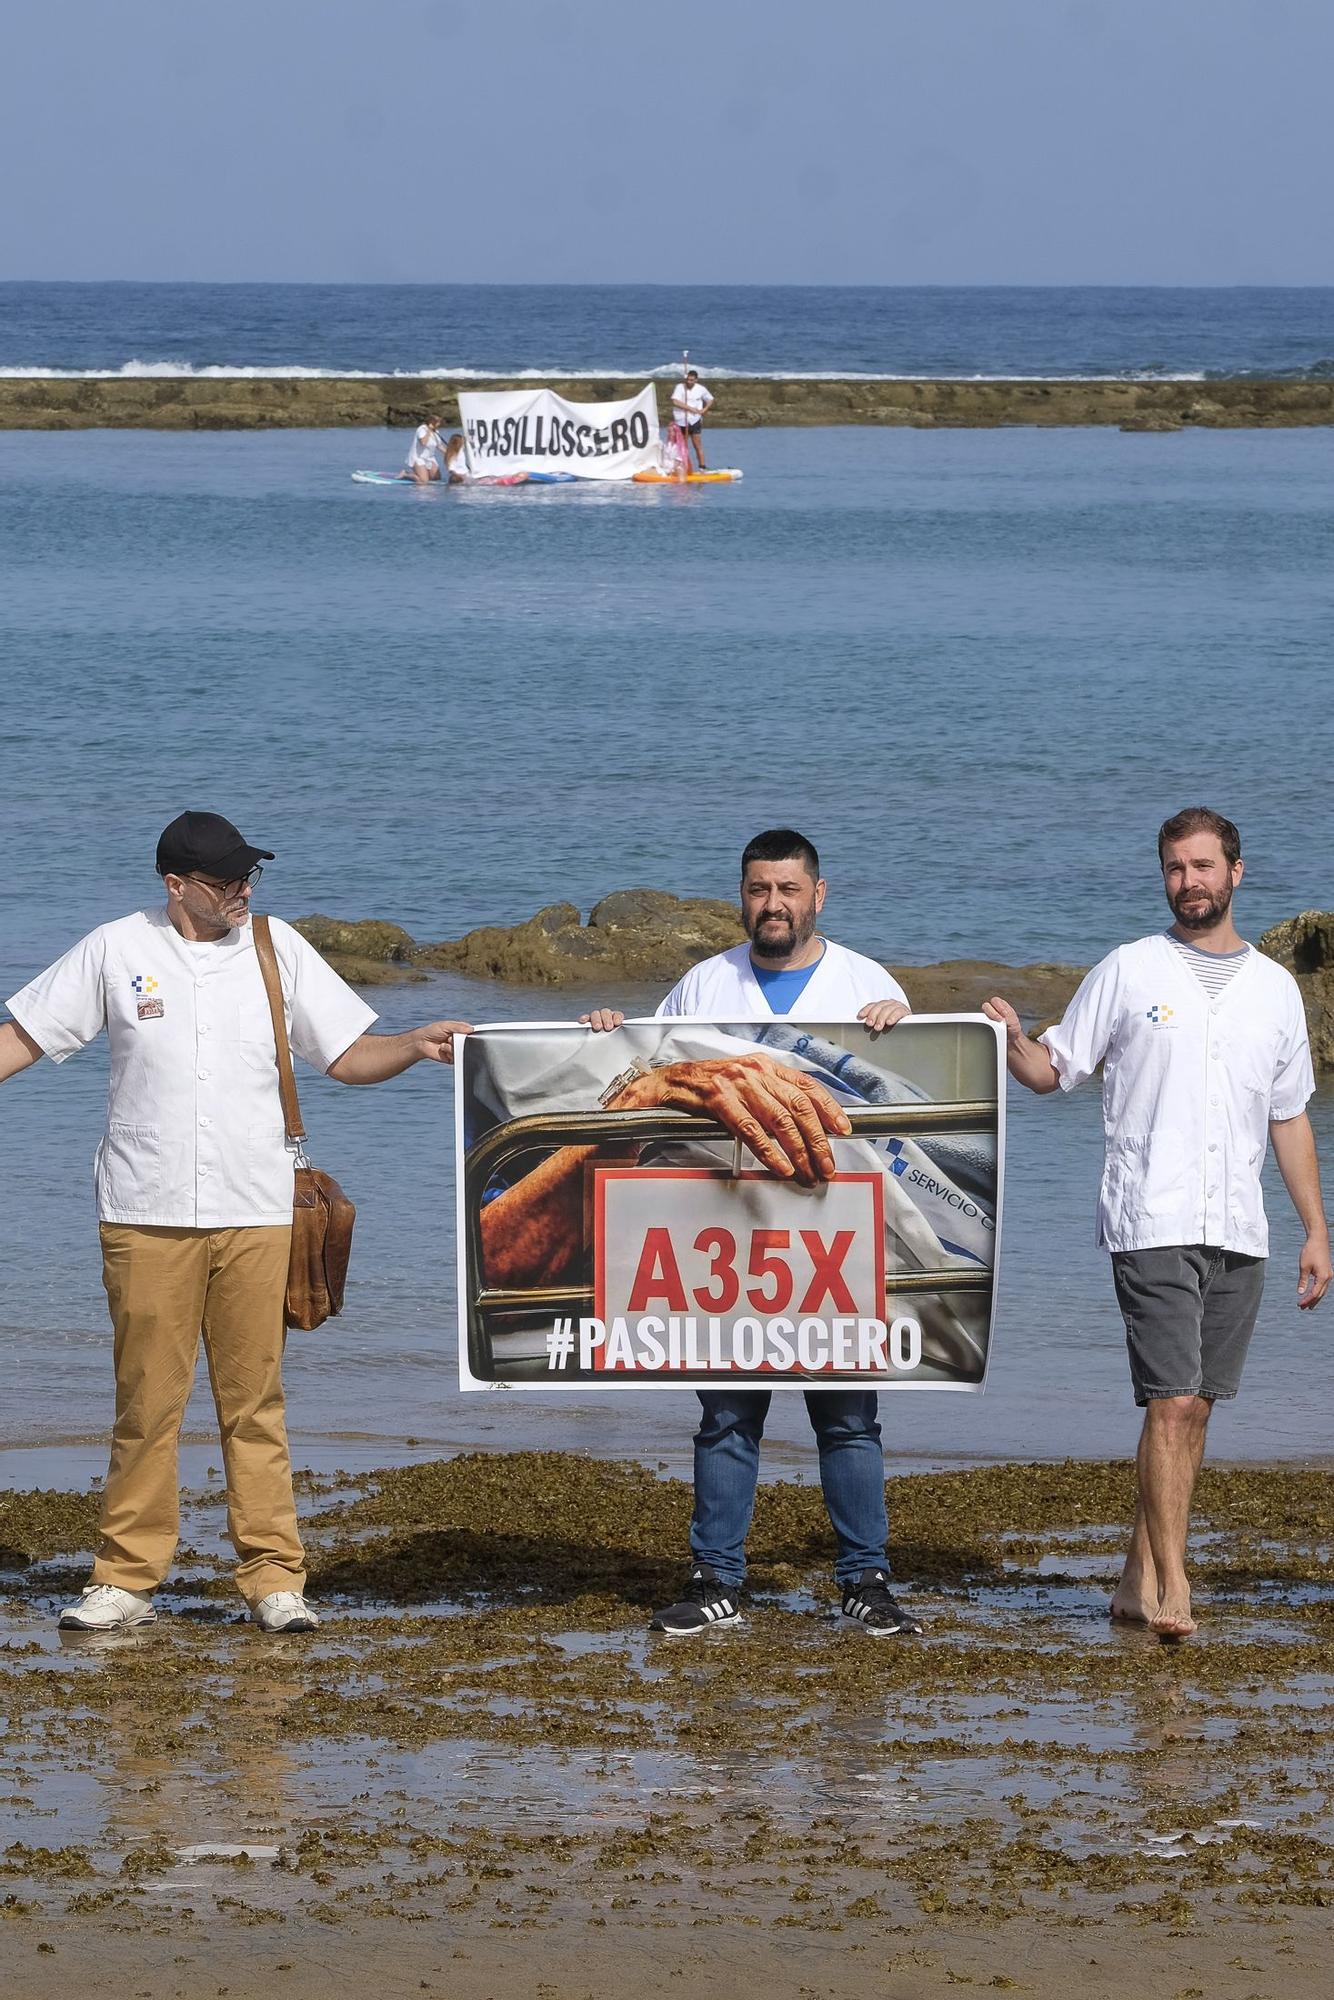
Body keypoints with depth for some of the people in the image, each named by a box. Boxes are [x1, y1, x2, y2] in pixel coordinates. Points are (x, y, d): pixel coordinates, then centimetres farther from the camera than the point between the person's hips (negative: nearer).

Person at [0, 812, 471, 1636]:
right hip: (147, 1218, -1)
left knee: (255, 1403, 3)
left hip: (253, 1215, 1)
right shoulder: (117, 950, 1)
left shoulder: (278, 950, 4)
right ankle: (127, 1581, 9)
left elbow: (349, 1055, 6)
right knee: (147, 1404, 2)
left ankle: (274, 1578, 7)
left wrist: (418, 1045, -12)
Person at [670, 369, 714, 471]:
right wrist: (690, 408, -20)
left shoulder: (701, 389, 2)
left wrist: (704, 410, 0)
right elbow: (675, 402, -19)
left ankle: (702, 467, -3)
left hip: (695, 421, 0)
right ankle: (684, 468, 10)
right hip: (681, 421, 0)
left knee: (698, 445, -4)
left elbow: (710, 400, 18)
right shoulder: (680, 387, -6)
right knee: (683, 446, 5)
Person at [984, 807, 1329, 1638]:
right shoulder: (1129, 971, 2)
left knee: (1194, 1407, 5)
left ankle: (1141, 1579, 12)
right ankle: (1173, 1589, -12)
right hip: (1153, 1224, -4)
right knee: (1172, 1404, -13)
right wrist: (1012, 1038, -16)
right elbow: (1054, 1070, 6)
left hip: (1238, 1231, 4)